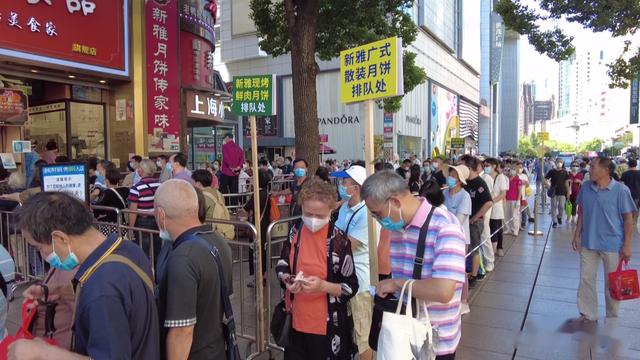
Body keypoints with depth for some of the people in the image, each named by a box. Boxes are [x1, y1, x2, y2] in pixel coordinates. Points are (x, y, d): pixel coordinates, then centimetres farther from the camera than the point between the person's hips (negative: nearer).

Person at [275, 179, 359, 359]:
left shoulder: (339, 240, -15)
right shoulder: (295, 232, -3)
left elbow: (351, 287, -12)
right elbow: (282, 265, 9)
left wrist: (323, 286, -27)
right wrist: (287, 280, -11)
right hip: (296, 320, 4)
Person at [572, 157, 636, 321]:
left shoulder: (620, 190, -13)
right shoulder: (586, 187, -1)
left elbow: (628, 219, -9)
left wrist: (627, 245, -10)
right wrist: (577, 235, 7)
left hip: (612, 244, -4)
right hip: (588, 242, 4)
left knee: (612, 283, 11)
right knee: (586, 279, 10)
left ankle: (612, 317, 30)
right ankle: (588, 314, 26)